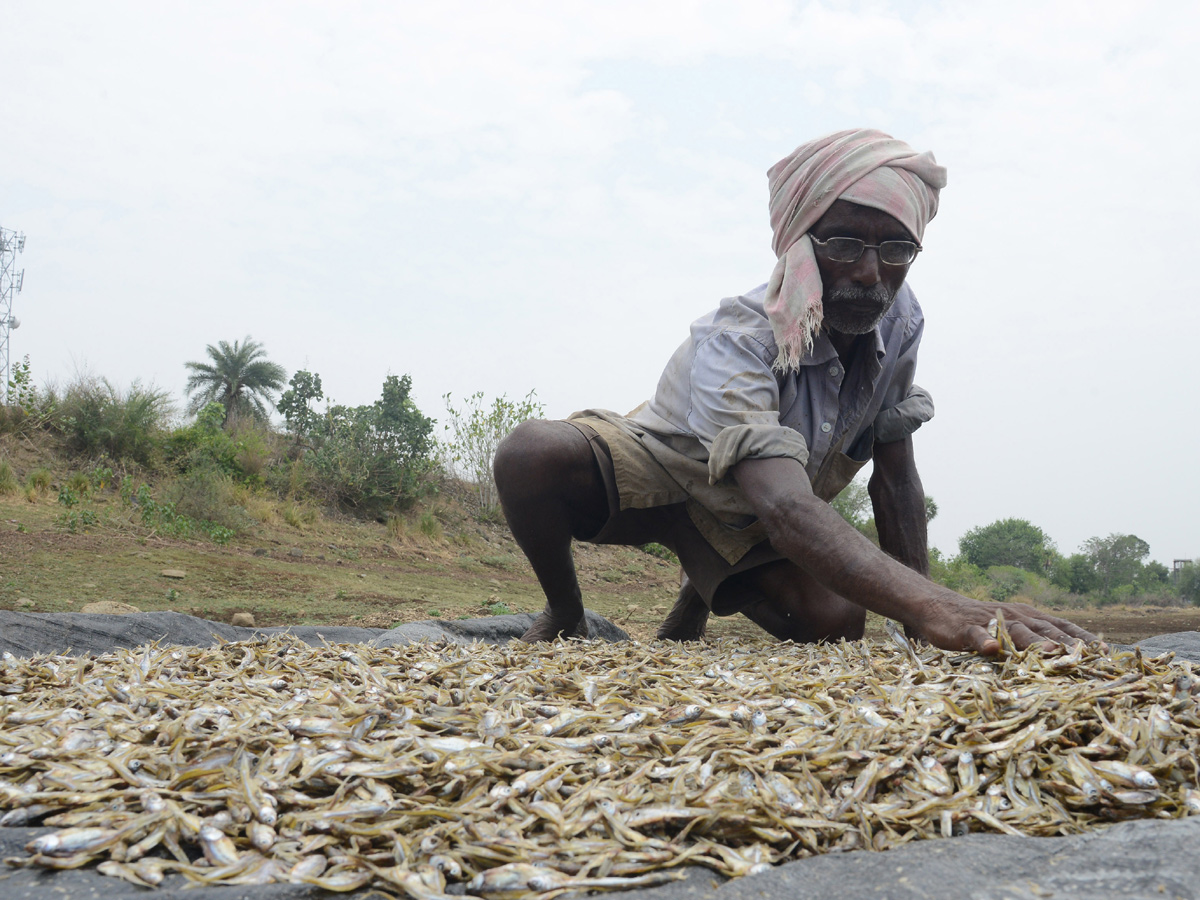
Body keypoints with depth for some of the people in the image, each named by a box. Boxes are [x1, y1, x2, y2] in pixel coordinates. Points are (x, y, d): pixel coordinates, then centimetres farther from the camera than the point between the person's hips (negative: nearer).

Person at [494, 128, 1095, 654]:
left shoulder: (898, 321, -16)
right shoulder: (736, 341, -37)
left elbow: (893, 479, -10)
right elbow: (785, 510, -52)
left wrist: (921, 626, -15)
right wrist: (934, 606, -66)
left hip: (740, 524, 6)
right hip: (649, 477, -5)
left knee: (837, 621, -22)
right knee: (533, 454, -37)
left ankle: (706, 591, 15)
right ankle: (565, 614, -2)